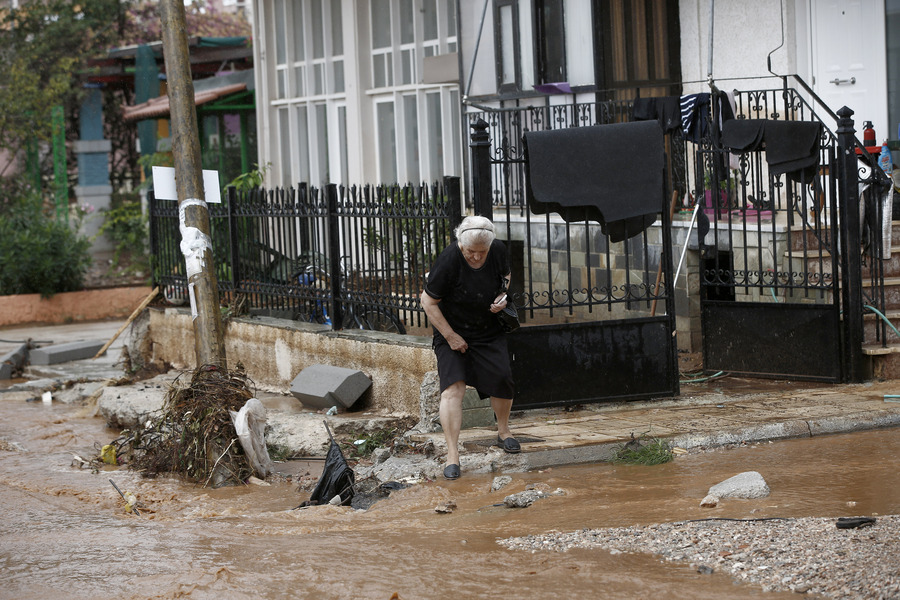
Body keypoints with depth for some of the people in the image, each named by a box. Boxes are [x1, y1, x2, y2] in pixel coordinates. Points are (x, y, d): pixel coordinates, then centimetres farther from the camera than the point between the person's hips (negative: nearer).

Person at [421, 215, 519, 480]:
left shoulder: (499, 251, -11)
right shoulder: (448, 261, -26)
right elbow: (429, 302, -16)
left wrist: (502, 297, -8)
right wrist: (450, 336, -17)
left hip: (489, 330, 4)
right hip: (452, 331, -4)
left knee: (502, 379, -2)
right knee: (453, 386, -16)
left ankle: (503, 431, 28)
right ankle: (452, 455, -14)